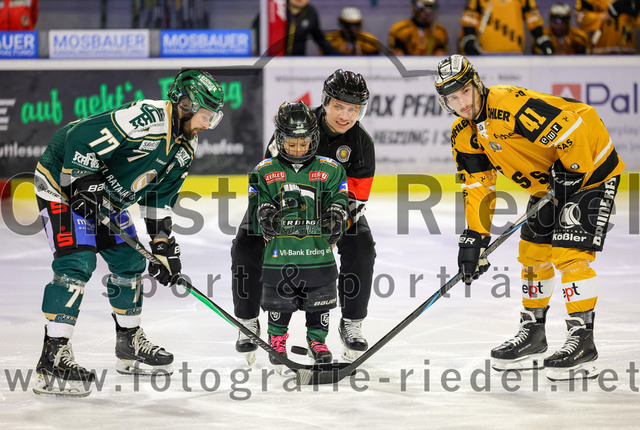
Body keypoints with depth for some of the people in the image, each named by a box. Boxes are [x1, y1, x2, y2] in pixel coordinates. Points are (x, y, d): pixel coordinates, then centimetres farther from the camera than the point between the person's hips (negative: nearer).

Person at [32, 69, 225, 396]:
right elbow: (81, 138, -32)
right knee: (76, 262, -20)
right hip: (63, 181, -10)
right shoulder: (148, 118, -30)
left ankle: (130, 343, 31)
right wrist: (84, 184, -29)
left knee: (129, 261, 14)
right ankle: (53, 359, -22)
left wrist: (164, 245, 5)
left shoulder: (185, 146, 2)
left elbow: (160, 195, 10)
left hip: (106, 195, 10)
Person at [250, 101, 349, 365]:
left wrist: (336, 215, -11)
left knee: (319, 298, 6)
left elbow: (338, 198, 7)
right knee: (279, 298, 8)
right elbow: (256, 202, 5)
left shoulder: (329, 170, 2)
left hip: (318, 248, 1)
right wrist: (265, 214, -15)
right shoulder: (265, 172, 1)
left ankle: (317, 340, 23)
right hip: (279, 250, -1)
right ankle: (277, 338, 27)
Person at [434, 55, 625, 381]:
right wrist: (474, 237, -2)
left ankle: (582, 340, -13)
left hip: (590, 168, -9)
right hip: (549, 183, 9)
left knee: (569, 252, -16)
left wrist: (573, 173, -24)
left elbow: (574, 124, -33)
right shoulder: (464, 135, -1)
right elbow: (477, 186, 5)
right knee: (533, 253, 11)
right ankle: (532, 333, 25)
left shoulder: (513, 104, -30)